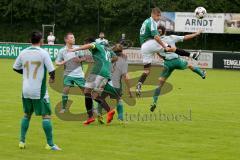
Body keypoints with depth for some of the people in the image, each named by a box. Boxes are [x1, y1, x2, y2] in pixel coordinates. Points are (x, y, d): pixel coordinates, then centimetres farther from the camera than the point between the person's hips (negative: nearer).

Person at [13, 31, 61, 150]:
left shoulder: (23, 53, 3)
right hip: (39, 91, -5)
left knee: (27, 115, 19)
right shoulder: (43, 53, -11)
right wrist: (52, 78, 9)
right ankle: (50, 144, -3)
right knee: (46, 115, 0)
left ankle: (22, 141, 18)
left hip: (26, 90, 5)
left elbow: (15, 68, 14)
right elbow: (51, 70, -12)